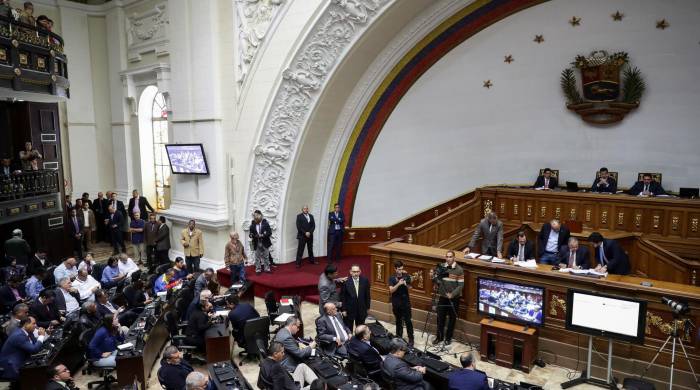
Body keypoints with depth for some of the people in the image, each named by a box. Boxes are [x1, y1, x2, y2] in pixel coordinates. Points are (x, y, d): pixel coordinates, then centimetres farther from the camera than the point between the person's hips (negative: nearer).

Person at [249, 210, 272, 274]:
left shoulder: (265, 223, -7)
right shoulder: (253, 225, -3)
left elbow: (270, 232, -9)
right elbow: (250, 234, 1)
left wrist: (263, 235, -22)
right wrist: (252, 235, -22)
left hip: (265, 243, -1)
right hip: (257, 244, 1)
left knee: (266, 257, 10)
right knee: (257, 257, 7)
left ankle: (267, 268, 23)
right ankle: (258, 269, 18)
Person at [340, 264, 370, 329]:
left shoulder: (365, 281, -6)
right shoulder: (346, 282, -14)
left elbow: (367, 295, 3)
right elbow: (342, 297, -8)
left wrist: (367, 307, 5)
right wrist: (343, 309, -8)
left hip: (361, 309, 3)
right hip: (349, 309, -2)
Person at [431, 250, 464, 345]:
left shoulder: (459, 270, -12)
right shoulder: (441, 267, 0)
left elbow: (461, 285, -14)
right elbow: (437, 281, 4)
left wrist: (452, 294, -22)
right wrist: (433, 277, -16)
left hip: (454, 298, -3)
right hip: (442, 297, 3)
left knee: (452, 319, 10)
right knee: (440, 318, 10)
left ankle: (448, 338, 25)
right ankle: (439, 337, 26)